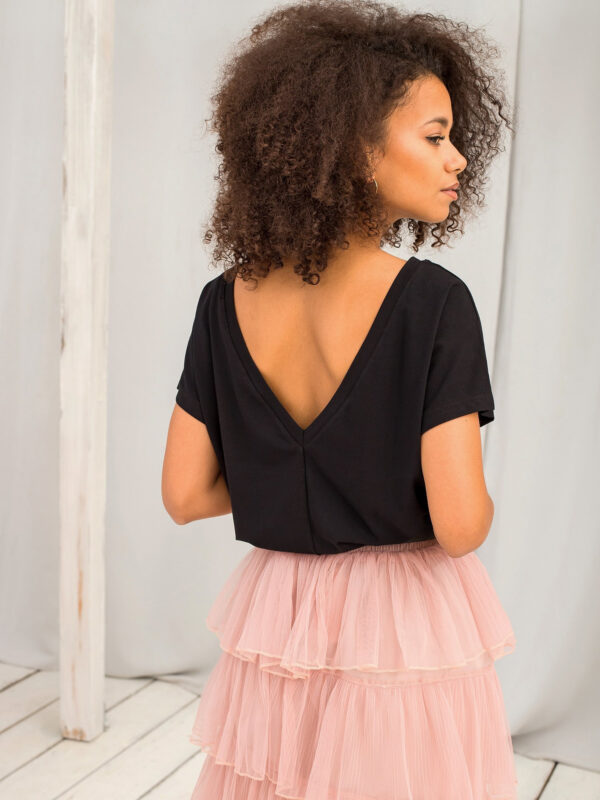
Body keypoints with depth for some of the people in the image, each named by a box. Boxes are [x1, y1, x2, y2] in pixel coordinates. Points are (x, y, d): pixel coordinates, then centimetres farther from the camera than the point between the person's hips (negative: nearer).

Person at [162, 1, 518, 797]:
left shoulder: (225, 303, -6)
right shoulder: (433, 303, -20)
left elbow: (185, 494, -2)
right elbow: (460, 525, -21)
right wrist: (478, 501, 1)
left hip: (275, 625, 4)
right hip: (404, 633, -4)